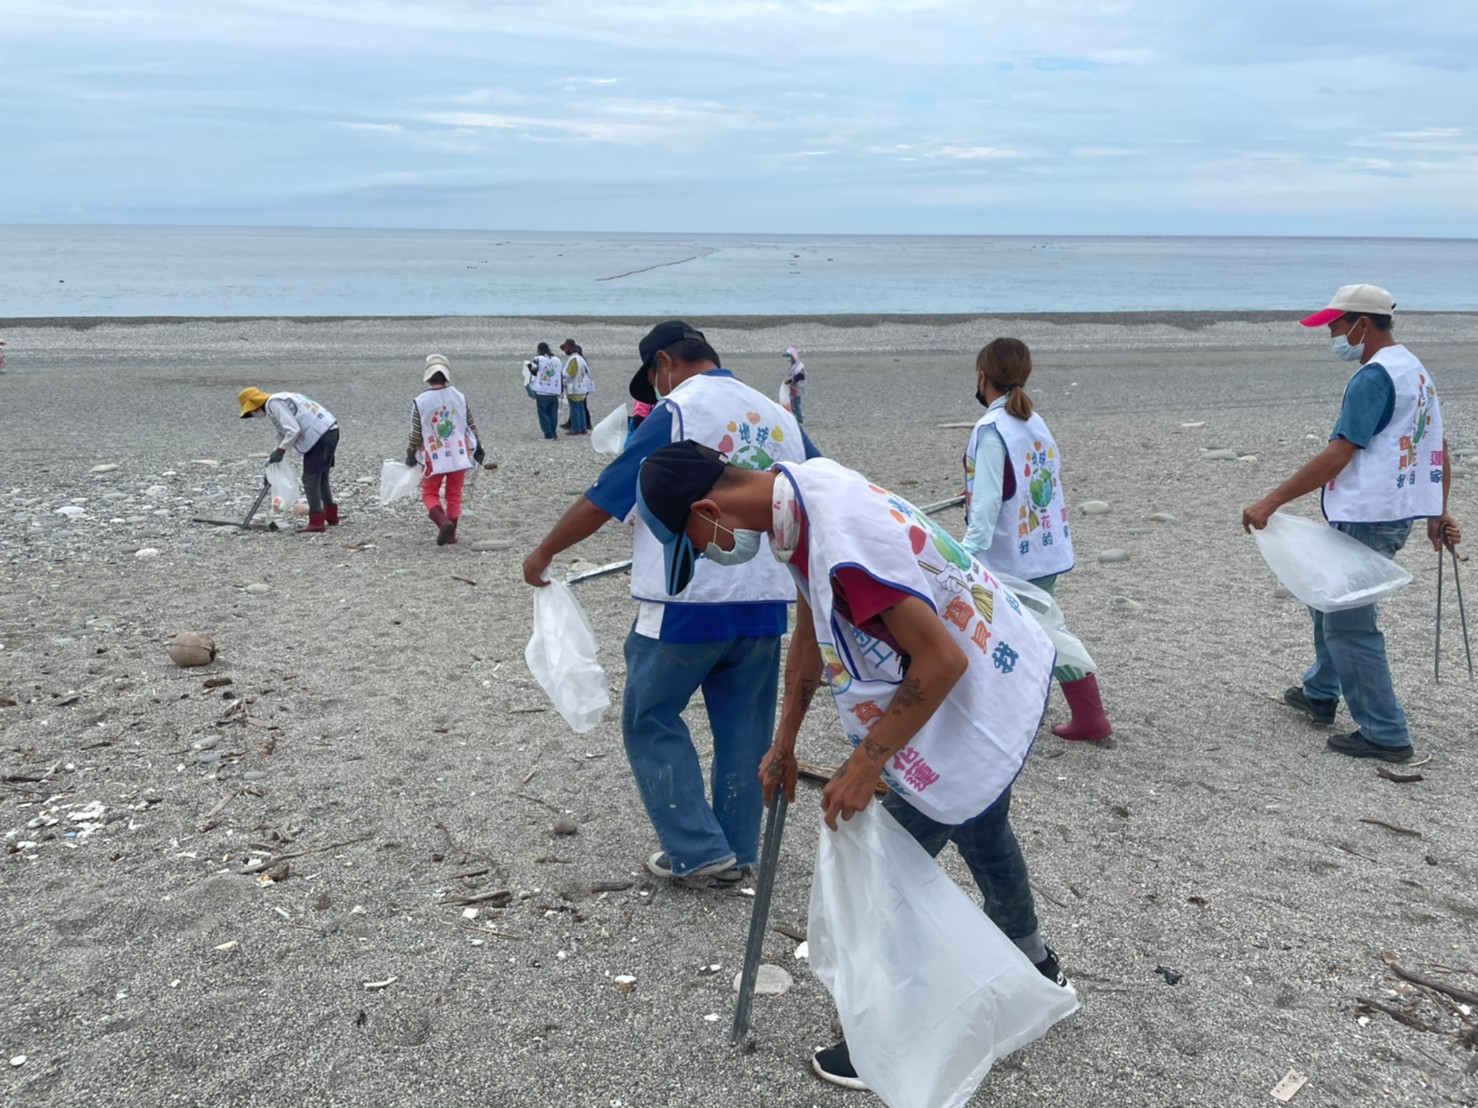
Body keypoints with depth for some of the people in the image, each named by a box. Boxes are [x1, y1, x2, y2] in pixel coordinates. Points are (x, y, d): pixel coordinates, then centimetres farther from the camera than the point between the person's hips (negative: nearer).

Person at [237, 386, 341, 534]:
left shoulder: (274, 404, -10)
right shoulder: (279, 401, 21)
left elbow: (293, 430, -20)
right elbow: (283, 433, 28)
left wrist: (280, 451, -12)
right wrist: (273, 462, 28)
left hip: (320, 435, -10)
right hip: (329, 431, 10)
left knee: (310, 479, -6)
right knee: (320, 477, 20)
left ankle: (316, 523, -8)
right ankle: (331, 517, 30)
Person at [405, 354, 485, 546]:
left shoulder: (420, 402, -11)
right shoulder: (460, 398, -3)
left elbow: (415, 434, -6)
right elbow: (472, 427, 3)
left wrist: (410, 455, 9)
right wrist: (477, 449, 16)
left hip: (434, 458, -2)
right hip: (459, 456, 2)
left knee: (429, 493, 11)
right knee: (454, 494, 13)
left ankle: (443, 522, -14)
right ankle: (451, 535, 16)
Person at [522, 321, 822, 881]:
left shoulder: (675, 413, -8)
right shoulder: (778, 417, 10)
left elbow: (601, 500, -7)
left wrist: (543, 553, 5)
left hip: (688, 601, -6)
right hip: (764, 602, 6)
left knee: (651, 720, 9)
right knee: (743, 728, 14)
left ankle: (696, 849, 6)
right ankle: (737, 851, 22)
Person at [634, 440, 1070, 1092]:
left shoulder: (843, 545, -36)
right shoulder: (801, 488, -5)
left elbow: (941, 660, -31)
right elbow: (810, 631, 7)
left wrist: (865, 765, -21)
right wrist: (784, 743, 15)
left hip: (981, 711, -10)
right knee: (980, 828, 31)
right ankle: (1032, 960, 56)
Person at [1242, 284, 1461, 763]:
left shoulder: (1373, 377, -16)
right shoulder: (1417, 371, 15)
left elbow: (1337, 456, -22)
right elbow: (1439, 450, 18)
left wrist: (1270, 502, -21)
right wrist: (1439, 514, 23)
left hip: (1366, 517, -10)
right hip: (1399, 513, 10)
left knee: (1348, 625, -4)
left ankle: (1386, 735, 1)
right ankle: (1320, 694, 38)